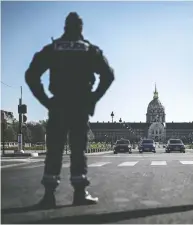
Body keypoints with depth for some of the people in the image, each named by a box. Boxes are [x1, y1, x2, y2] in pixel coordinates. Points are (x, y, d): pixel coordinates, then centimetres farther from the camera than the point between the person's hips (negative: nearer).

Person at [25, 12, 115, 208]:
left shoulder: (52, 48, 10)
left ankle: (49, 194, -2)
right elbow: (108, 74, -1)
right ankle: (80, 193, 0)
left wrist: (45, 100, 3)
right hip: (80, 106, 0)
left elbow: (31, 75, 0)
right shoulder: (90, 49, 10)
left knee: (54, 149, 2)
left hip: (58, 105, 0)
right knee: (78, 148, 1)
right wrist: (93, 99, 2)